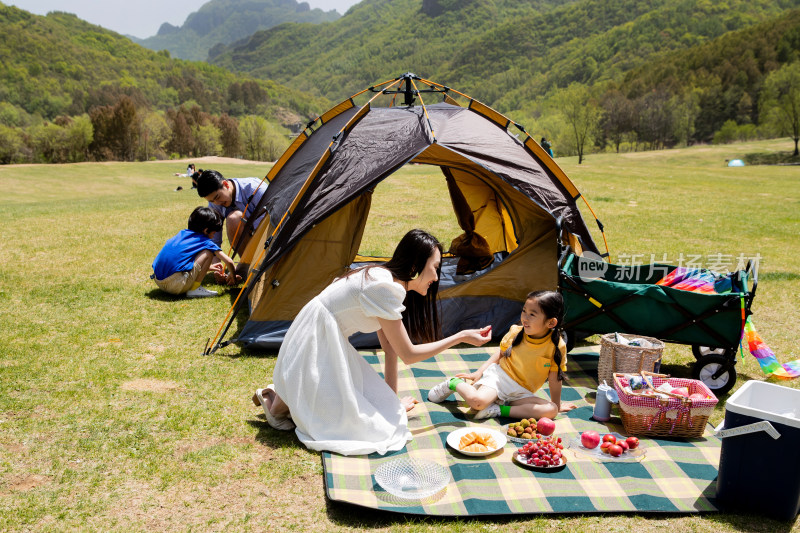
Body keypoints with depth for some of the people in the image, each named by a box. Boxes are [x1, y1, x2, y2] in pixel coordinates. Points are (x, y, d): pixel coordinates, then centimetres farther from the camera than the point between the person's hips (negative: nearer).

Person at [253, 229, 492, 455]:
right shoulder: (384, 287, -24)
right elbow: (408, 355, -19)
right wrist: (461, 337, -12)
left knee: (380, 402, 9)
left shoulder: (388, 281, 6)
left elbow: (390, 348, 9)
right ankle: (281, 402, 2)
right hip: (313, 352, -10)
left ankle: (291, 394, 15)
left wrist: (391, 398, 12)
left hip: (328, 348, 10)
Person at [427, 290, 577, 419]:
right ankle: (454, 383, 3)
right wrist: (479, 371, 3)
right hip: (499, 377, -1)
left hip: (520, 393, 1)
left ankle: (498, 410, -23)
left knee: (551, 410, -26)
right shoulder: (515, 332, -5)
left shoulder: (557, 346, -11)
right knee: (477, 401, -30)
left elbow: (555, 378, -2)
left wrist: (557, 405, 5)